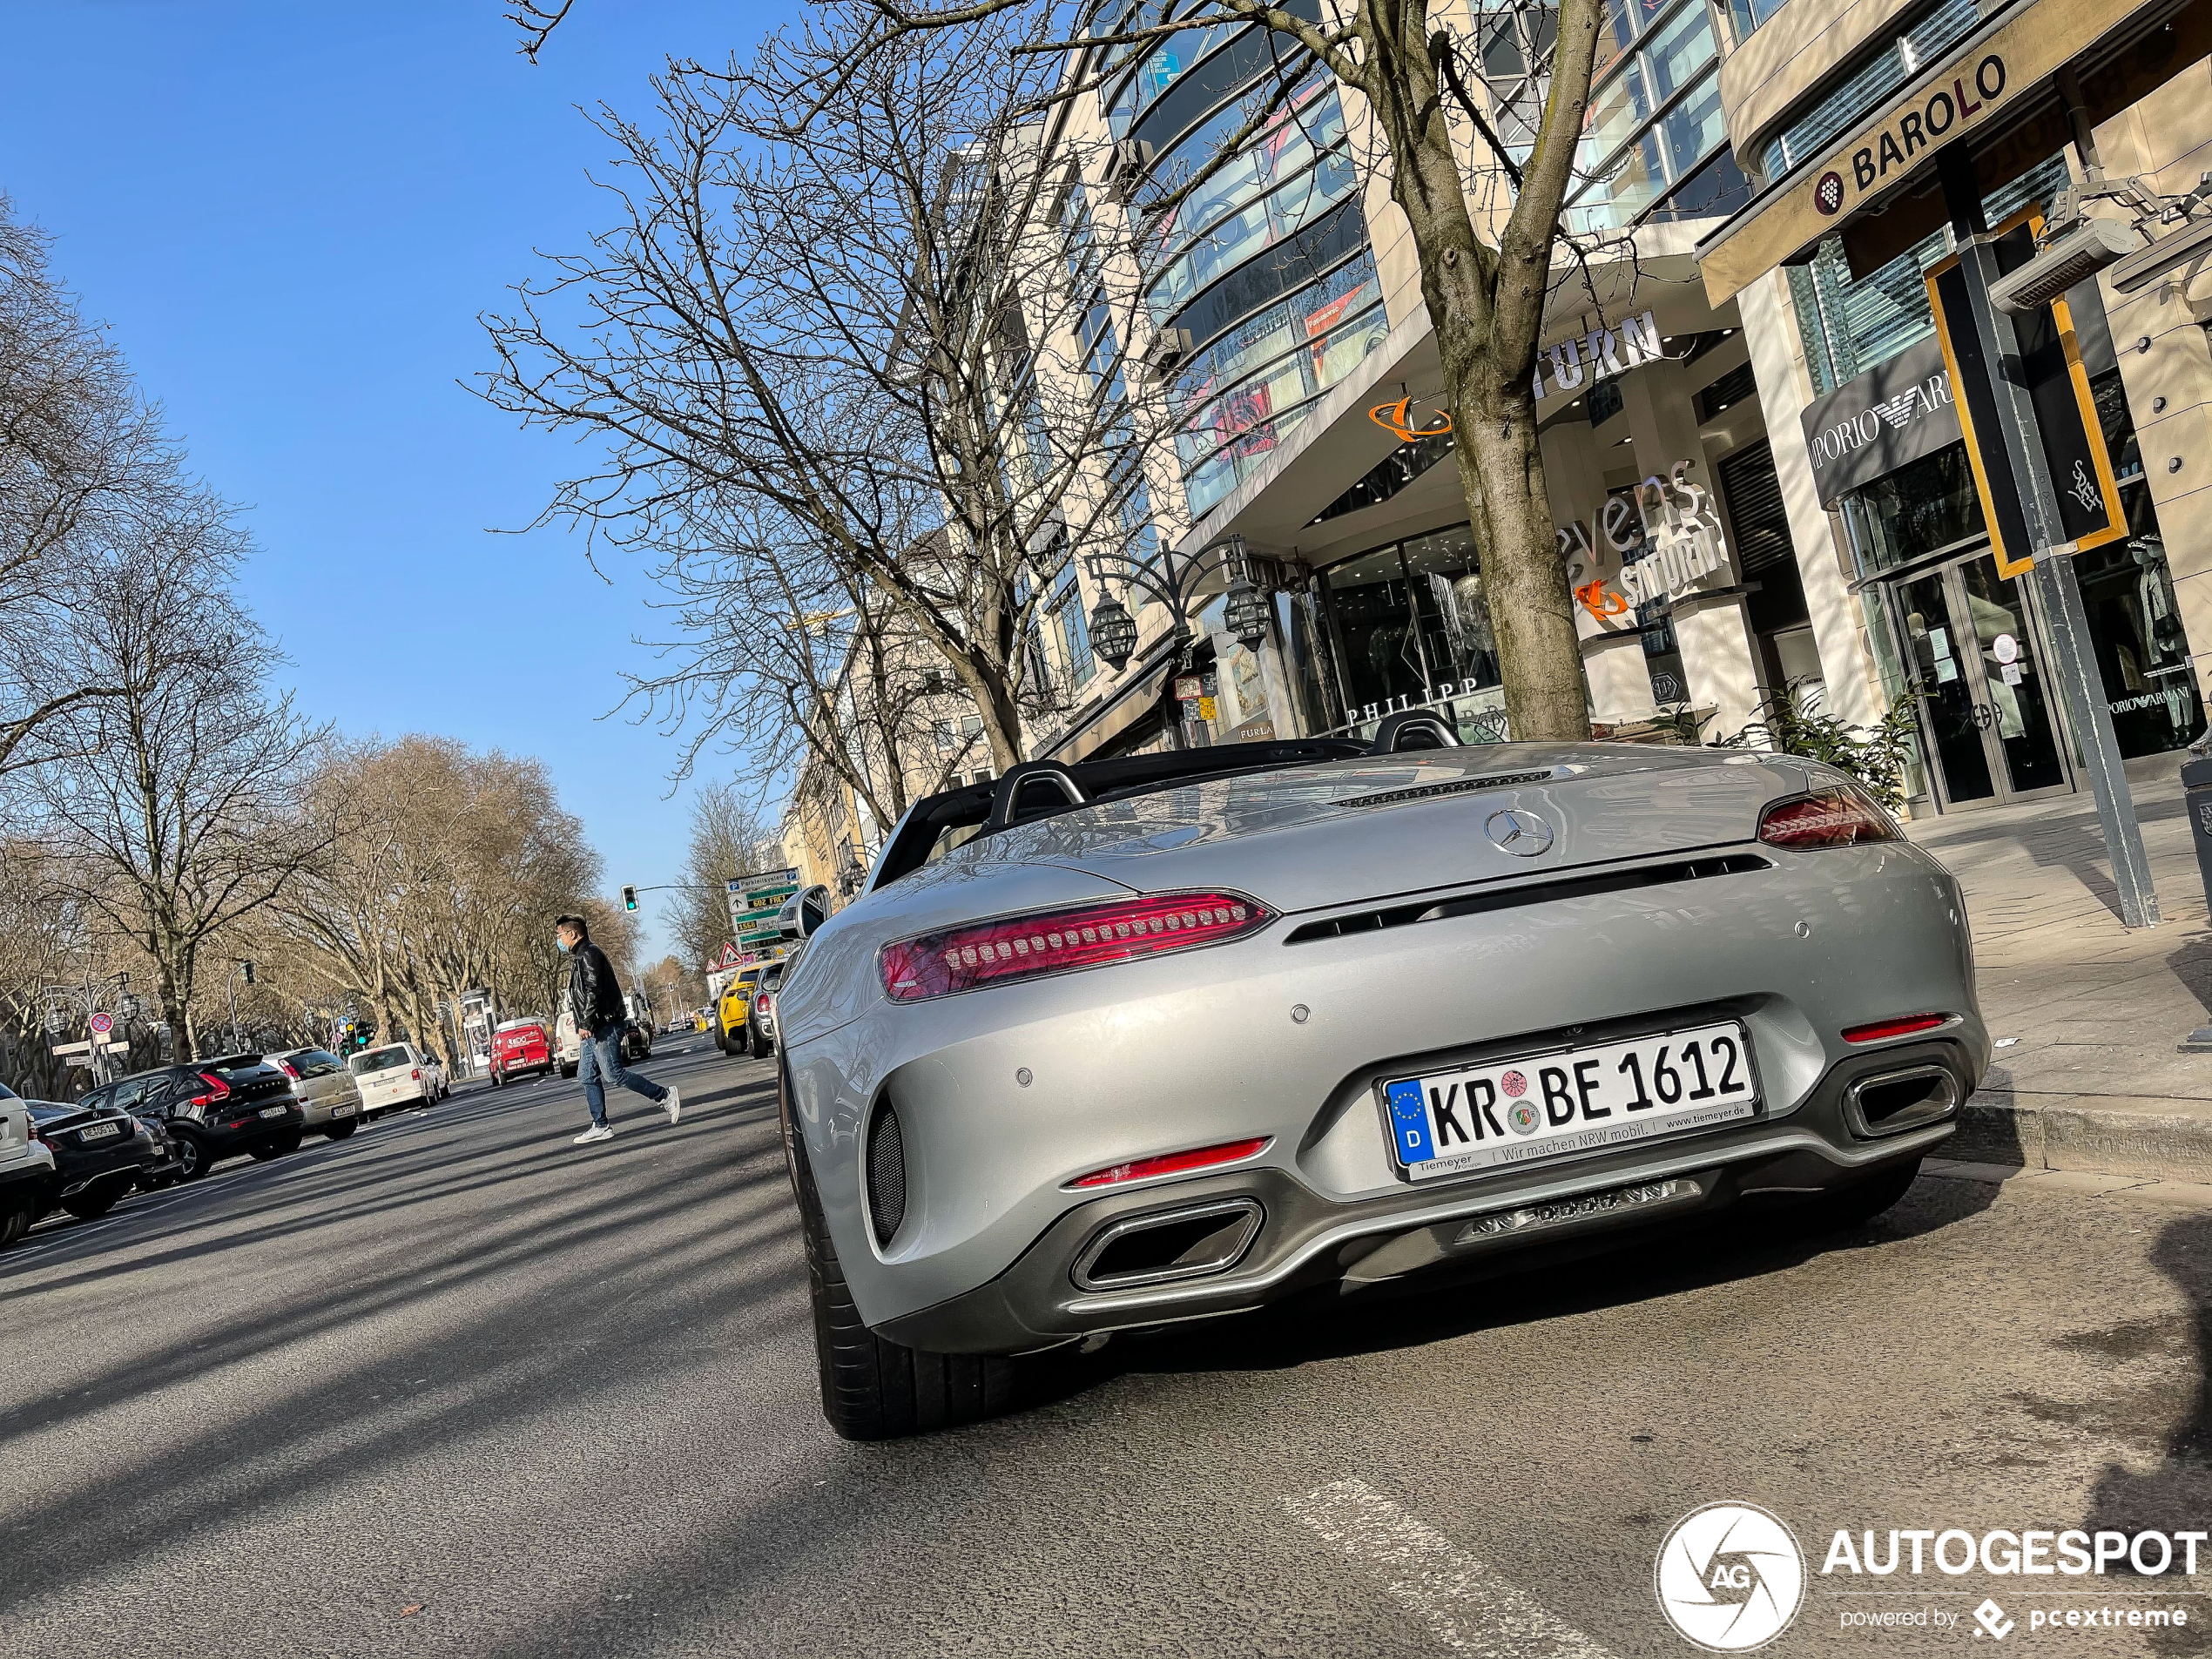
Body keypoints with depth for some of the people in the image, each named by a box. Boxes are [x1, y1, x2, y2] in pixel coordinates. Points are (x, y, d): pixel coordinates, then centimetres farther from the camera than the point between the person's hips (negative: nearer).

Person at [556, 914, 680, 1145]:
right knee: (588, 1076, 7)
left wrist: (586, 1023, -24)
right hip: (591, 1029, 11)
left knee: (613, 1074, -13)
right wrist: (583, 1025, 20)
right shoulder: (579, 956, 23)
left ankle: (665, 1097, -7)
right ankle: (601, 1126, 8)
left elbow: (593, 990, -21)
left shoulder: (588, 953, -10)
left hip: (603, 1026, -11)